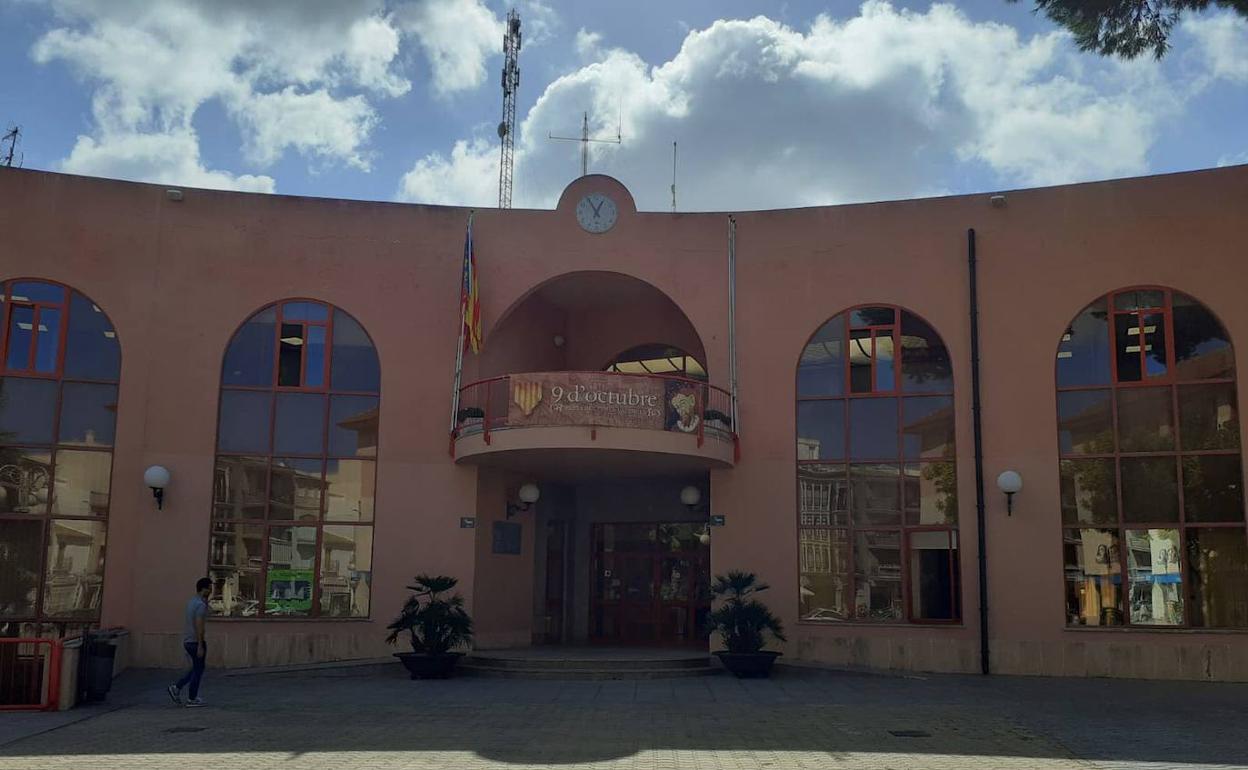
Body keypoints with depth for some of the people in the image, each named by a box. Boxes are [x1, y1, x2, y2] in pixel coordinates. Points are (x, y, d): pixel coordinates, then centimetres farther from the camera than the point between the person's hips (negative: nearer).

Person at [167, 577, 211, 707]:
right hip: (196, 641, -9)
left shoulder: (192, 601, 11)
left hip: (187, 640, 9)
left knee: (197, 669, 19)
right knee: (198, 670, 3)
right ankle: (192, 700, 9)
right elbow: (199, 626, -23)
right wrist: (200, 646, -22)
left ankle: (176, 687, 10)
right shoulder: (201, 605, -19)